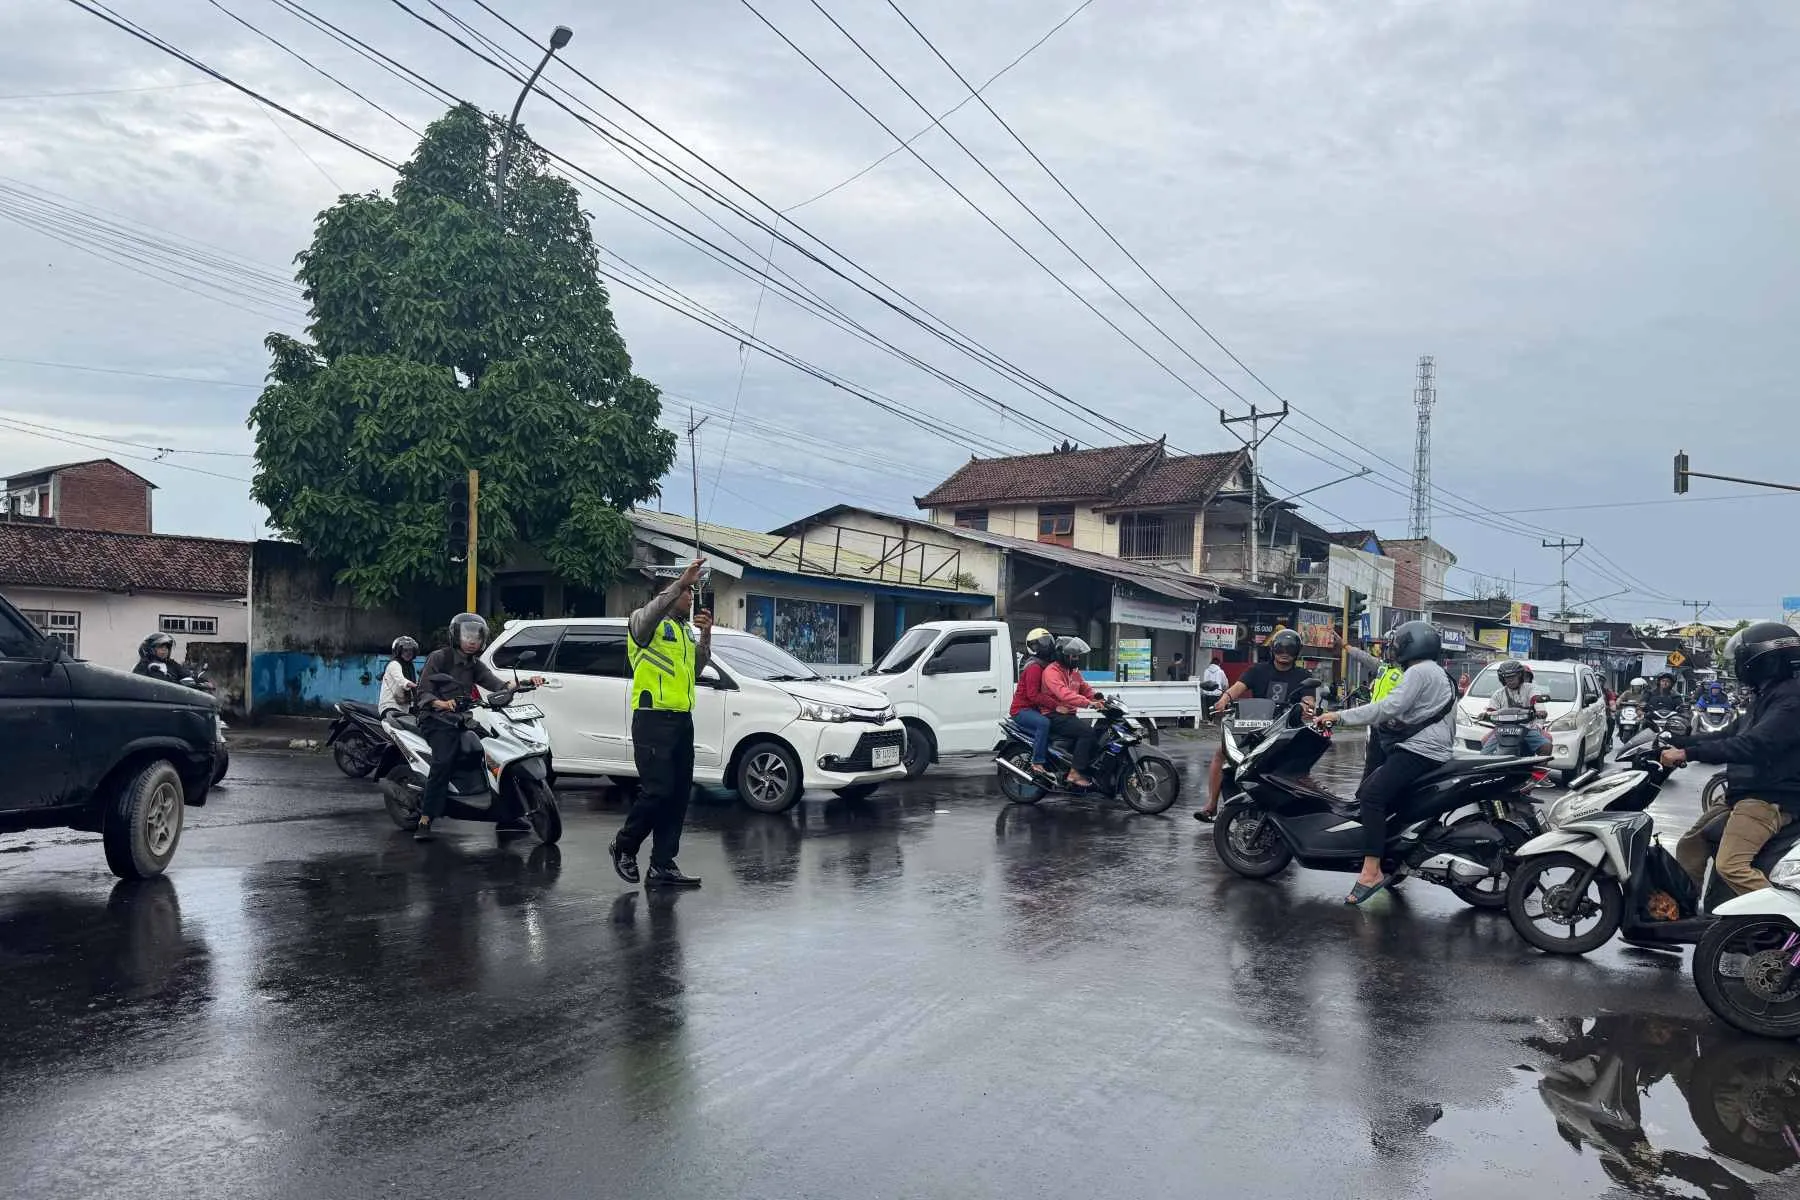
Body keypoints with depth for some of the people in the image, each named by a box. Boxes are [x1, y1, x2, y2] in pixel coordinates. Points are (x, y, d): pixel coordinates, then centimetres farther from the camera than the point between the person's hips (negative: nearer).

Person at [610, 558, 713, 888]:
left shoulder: (685, 629, 21)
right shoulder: (644, 622, -3)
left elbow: (696, 668, 18)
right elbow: (654, 609, -27)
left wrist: (705, 635, 5)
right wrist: (682, 581, -34)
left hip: (682, 720, 8)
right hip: (653, 719, -8)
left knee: (679, 795, 4)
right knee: (657, 791, -11)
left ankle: (662, 865, 8)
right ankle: (624, 846, 12)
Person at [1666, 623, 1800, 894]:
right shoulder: (1768, 698, 19)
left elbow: (1752, 745, -27)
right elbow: (1731, 735, 24)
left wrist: (1688, 753, -28)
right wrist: (1677, 741, 17)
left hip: (1771, 798, -11)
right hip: (1744, 793, 11)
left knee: (1732, 866, -26)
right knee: (1690, 847, 15)